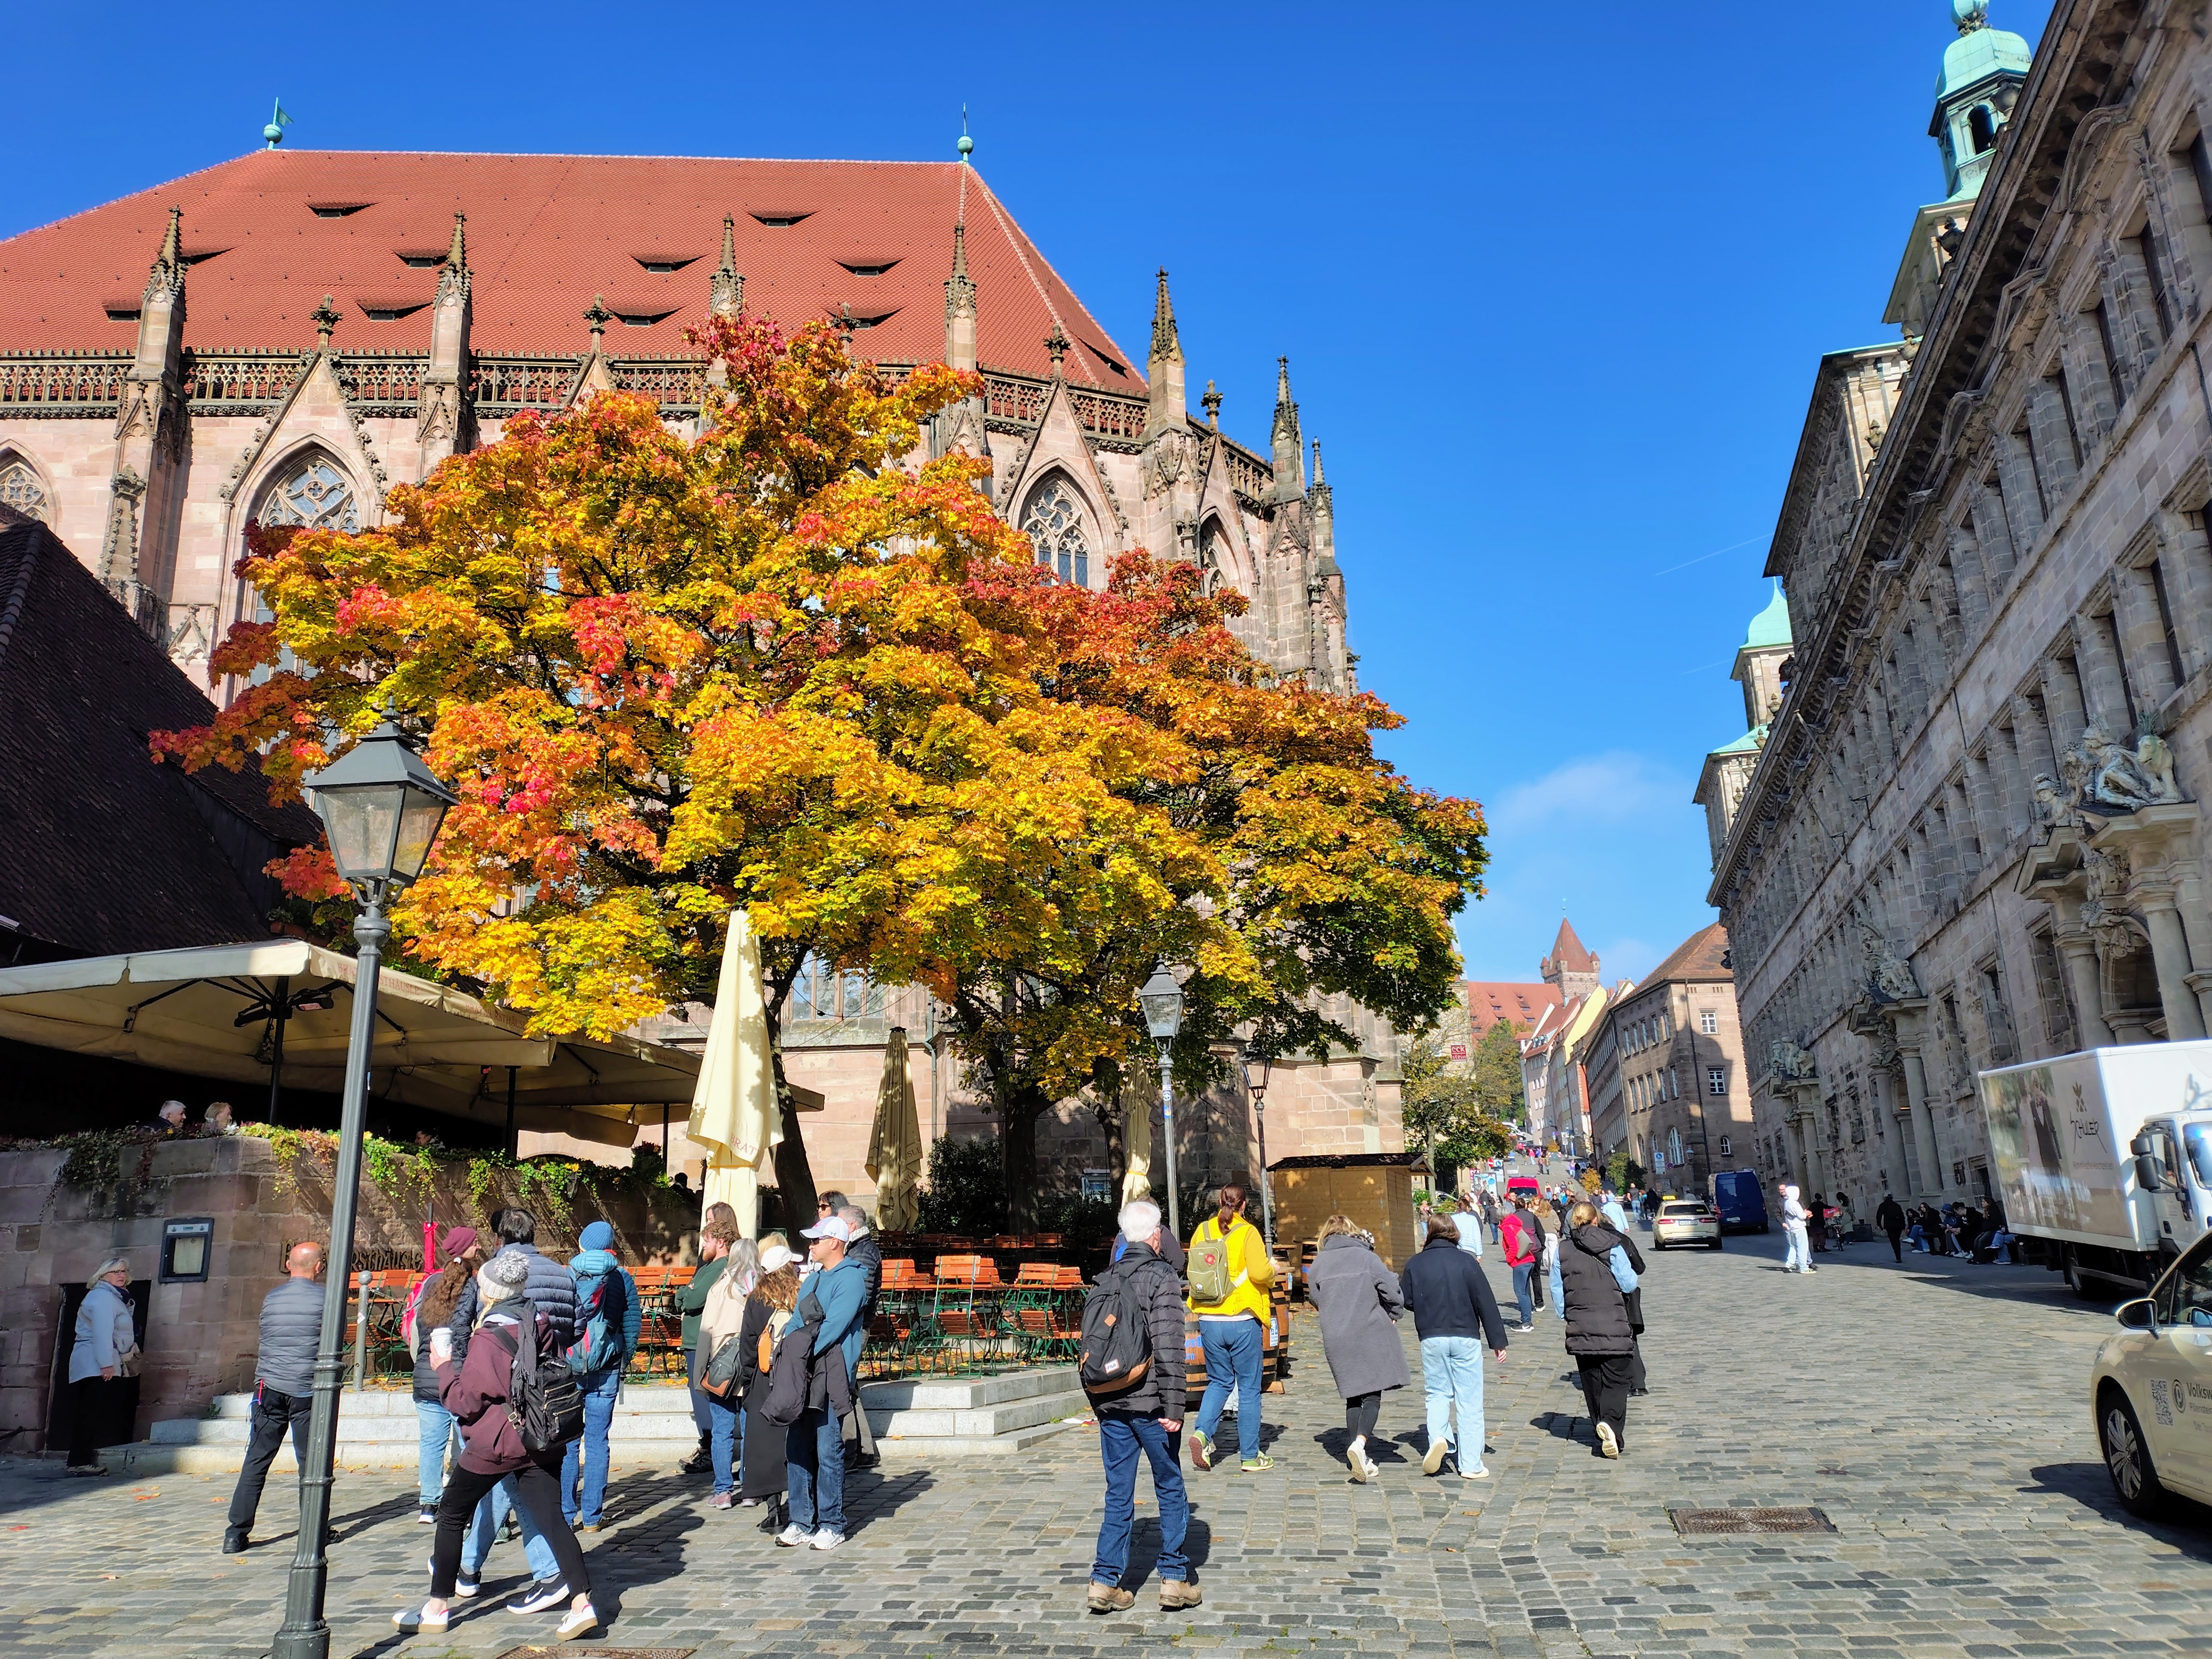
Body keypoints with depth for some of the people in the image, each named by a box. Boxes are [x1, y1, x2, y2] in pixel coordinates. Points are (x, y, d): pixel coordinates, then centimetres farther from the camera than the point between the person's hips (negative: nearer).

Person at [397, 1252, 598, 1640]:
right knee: (551, 1519, 3)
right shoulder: (540, 1322, 3)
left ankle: (436, 1608, 21)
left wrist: (444, 1367, 2)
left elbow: (465, 1402, -12)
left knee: (452, 1515, 13)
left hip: (496, 1443, -6)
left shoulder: (489, 1338, -17)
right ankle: (581, 1603, -8)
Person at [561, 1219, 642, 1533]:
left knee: (566, 1442, 6)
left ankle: (566, 1515, 8)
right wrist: (624, 1359, 11)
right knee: (597, 1441, 5)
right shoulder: (622, 1279, 1)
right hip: (606, 1371, 1)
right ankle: (592, 1516, 8)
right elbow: (632, 1323, 1)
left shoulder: (565, 1277, -2)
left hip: (567, 1368, -1)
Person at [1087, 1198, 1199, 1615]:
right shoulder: (1162, 1277, -11)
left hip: (1109, 1404, 5)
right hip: (1149, 1403, -5)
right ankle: (1174, 1579, 14)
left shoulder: (1106, 1279, 7)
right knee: (1171, 1490, 10)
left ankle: (1105, 1581, 10)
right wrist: (1173, 1407, -15)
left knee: (1118, 1494, 12)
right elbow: (1168, 1348, -17)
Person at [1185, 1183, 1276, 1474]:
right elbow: (1259, 1272, -18)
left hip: (1209, 1321, 4)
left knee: (1219, 1381, 19)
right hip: (1243, 1321, -4)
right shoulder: (1247, 1232, -9)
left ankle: (1202, 1431, -2)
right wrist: (1273, 1269, 2)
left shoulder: (1202, 1231, 4)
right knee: (1249, 1388, 7)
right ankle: (1250, 1456, 12)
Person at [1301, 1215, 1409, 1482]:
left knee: (1353, 1397, 11)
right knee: (1373, 1394, 0)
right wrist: (1392, 1315, 11)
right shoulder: (1366, 1257, -5)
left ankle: (1361, 1460, 11)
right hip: (1371, 1335, -3)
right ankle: (1360, 1442, -22)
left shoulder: (1317, 1264, 5)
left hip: (1335, 1338, 3)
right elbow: (1392, 1291, -7)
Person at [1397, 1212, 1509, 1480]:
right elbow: (1486, 1302, -3)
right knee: (1469, 1400, 5)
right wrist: (1498, 1341, 1)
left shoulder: (1415, 1264, 0)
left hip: (1431, 1340, 1)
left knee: (1437, 1393, 15)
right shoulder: (1465, 1261, -4)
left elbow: (1406, 1301, 3)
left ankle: (1438, 1437, -11)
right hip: (1466, 1338, -1)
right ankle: (1471, 1465, 6)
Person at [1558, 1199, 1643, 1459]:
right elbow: (1629, 1283, -4)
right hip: (1614, 1326, -2)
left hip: (1580, 1328, 2)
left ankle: (1602, 1428, 15)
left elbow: (1557, 1288, 5)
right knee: (1616, 1381, 2)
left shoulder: (1563, 1250, 2)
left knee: (1592, 1382, 14)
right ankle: (1612, 1424, -20)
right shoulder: (1613, 1245, -5)